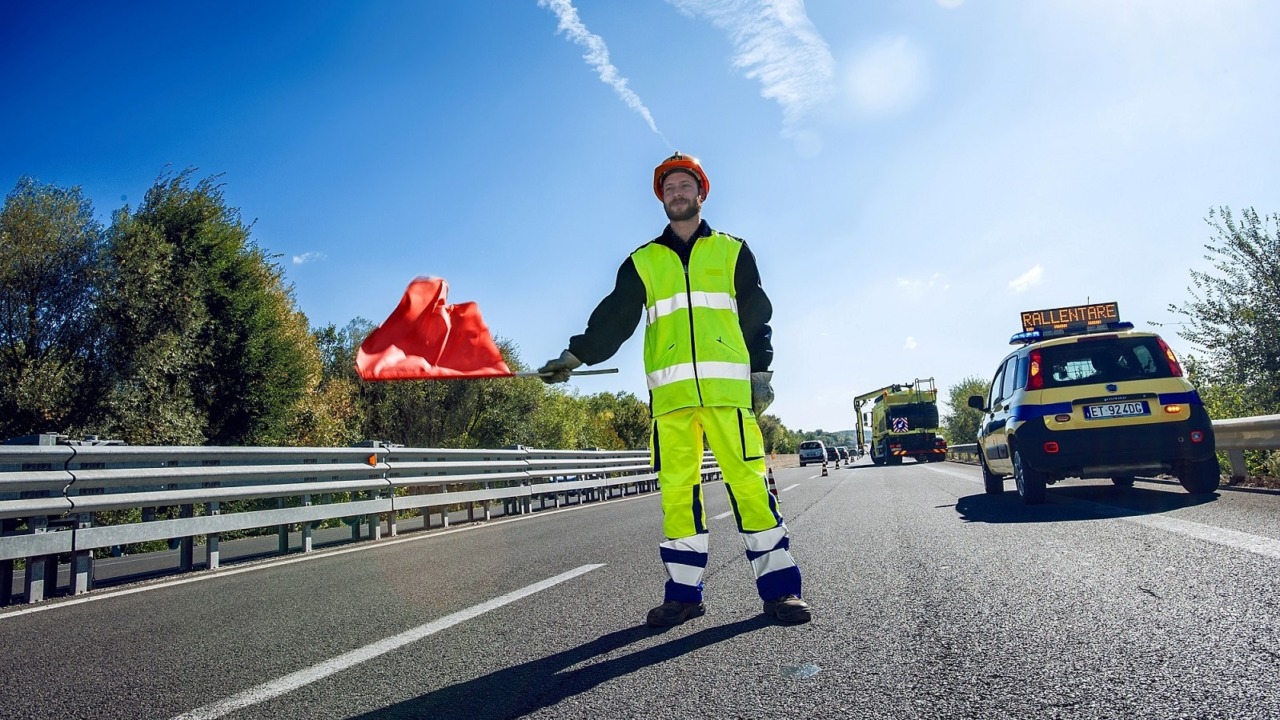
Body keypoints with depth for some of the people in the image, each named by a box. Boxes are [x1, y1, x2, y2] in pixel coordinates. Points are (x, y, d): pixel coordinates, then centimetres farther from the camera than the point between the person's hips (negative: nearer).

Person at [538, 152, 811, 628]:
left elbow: (757, 316, 14)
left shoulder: (732, 251, 17)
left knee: (749, 480, -7)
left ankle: (778, 588, 2)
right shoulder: (642, 262, 18)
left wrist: (761, 371, 3)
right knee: (676, 489, 0)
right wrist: (576, 355, -4)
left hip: (728, 384, -1)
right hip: (671, 389, 2)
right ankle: (684, 592, 10)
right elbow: (614, 317, 9)